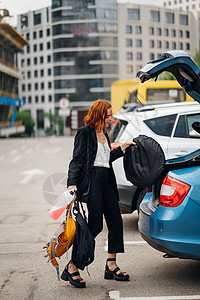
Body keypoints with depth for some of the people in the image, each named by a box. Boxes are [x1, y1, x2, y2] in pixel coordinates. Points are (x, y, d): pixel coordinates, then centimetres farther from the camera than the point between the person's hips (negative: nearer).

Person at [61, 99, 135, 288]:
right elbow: (76, 160, -10)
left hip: (106, 181, 9)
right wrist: (72, 183, -20)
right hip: (91, 181, -9)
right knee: (95, 225, -11)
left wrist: (121, 148, 26)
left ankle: (111, 266, 15)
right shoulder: (85, 133, -4)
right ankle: (72, 268, -3)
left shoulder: (104, 134, 19)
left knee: (116, 221, 5)